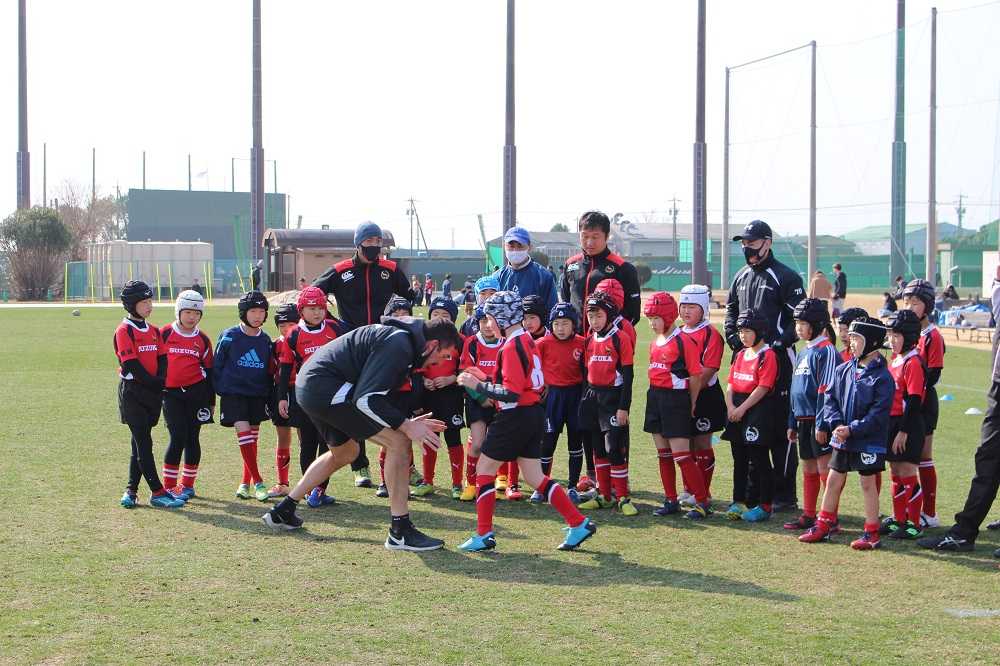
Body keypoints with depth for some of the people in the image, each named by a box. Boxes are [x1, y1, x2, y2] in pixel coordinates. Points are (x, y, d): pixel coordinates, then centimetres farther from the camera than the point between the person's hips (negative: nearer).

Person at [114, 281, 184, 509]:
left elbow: (162, 359, 9)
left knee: (141, 443, 9)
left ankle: (131, 490, 15)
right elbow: (132, 365, -15)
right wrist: (155, 384, -13)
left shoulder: (154, 331, 14)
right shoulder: (124, 331, -9)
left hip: (152, 393, 7)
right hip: (132, 391, -7)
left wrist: (160, 382, -9)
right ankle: (157, 492, -8)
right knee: (144, 443, -7)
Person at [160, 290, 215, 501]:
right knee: (178, 438, -9)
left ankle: (187, 484, 16)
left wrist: (211, 401, 13)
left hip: (196, 392, 2)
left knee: (192, 438, 5)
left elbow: (208, 370, 14)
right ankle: (169, 486, 0)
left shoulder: (202, 340, 9)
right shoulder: (164, 334, 1)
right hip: (171, 394, -2)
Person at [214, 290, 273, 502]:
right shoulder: (229, 337, -5)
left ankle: (245, 483, 17)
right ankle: (257, 482, -15)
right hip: (234, 393, -4)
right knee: (243, 431, -15)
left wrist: (269, 396, 10)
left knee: (253, 437, 7)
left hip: (258, 395, 4)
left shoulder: (265, 340, 6)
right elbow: (217, 365, 0)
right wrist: (218, 390, -2)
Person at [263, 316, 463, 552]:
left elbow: (373, 393, 20)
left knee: (345, 453, 30)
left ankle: (282, 512, 38)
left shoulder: (399, 338, 16)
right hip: (325, 388, -11)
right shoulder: (399, 346, -17)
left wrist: (407, 422, 14)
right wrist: (406, 426, -16)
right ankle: (400, 531, -6)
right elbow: (366, 399, -22)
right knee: (399, 443, -11)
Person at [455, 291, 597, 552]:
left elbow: (511, 393, -24)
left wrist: (478, 385, -17)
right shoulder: (527, 340, 12)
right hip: (534, 413, 9)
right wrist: (485, 384, 13)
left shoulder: (511, 347, -18)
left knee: (484, 469, 2)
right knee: (534, 475, 13)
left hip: (516, 417, -9)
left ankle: (484, 535, 4)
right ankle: (579, 524, 9)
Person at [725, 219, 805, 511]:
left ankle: (785, 494, 1)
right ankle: (755, 488, 21)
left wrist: (780, 342, -17)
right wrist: (734, 338, 7)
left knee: (780, 427, -4)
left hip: (777, 359, -7)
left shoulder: (785, 277, -7)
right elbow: (731, 310, 23)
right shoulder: (741, 277, 15)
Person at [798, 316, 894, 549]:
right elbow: (830, 398, 6)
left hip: (869, 441, -6)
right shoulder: (843, 370, 5)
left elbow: (878, 414, -17)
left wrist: (852, 429, -21)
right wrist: (836, 424, -10)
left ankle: (872, 532, 10)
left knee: (868, 483, 2)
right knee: (833, 480, 11)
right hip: (842, 439, 6)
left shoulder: (882, 377, -13)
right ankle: (824, 525, 22)